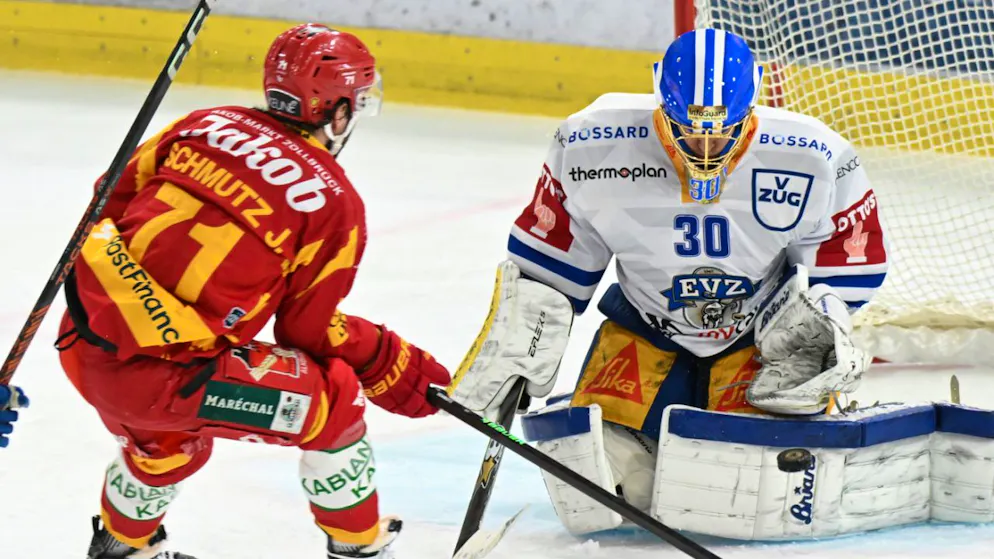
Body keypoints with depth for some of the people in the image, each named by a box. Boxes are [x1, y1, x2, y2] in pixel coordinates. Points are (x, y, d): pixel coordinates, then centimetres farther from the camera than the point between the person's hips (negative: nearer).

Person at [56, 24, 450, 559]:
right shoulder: (334, 202, -5)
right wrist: (398, 368, 13)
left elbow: (116, 199, 16)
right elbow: (309, 328, 1)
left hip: (82, 343, 7)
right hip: (160, 376, -7)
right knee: (335, 395, 10)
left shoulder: (208, 124, 9)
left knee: (168, 435, 37)